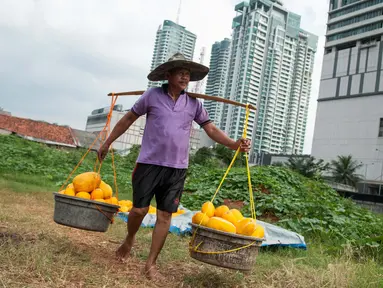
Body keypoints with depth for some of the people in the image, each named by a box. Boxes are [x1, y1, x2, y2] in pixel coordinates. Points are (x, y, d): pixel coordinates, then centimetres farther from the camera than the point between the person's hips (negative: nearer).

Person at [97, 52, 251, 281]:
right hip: (149, 164, -2)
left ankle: (151, 263, 17)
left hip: (177, 169, 2)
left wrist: (234, 144, -12)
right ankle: (129, 240, 35)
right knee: (139, 210, 2)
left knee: (165, 216, 4)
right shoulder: (152, 96, -1)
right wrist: (108, 143, 12)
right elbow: (128, 119, 8)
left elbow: (211, 129, 4)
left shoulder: (194, 104, 6)